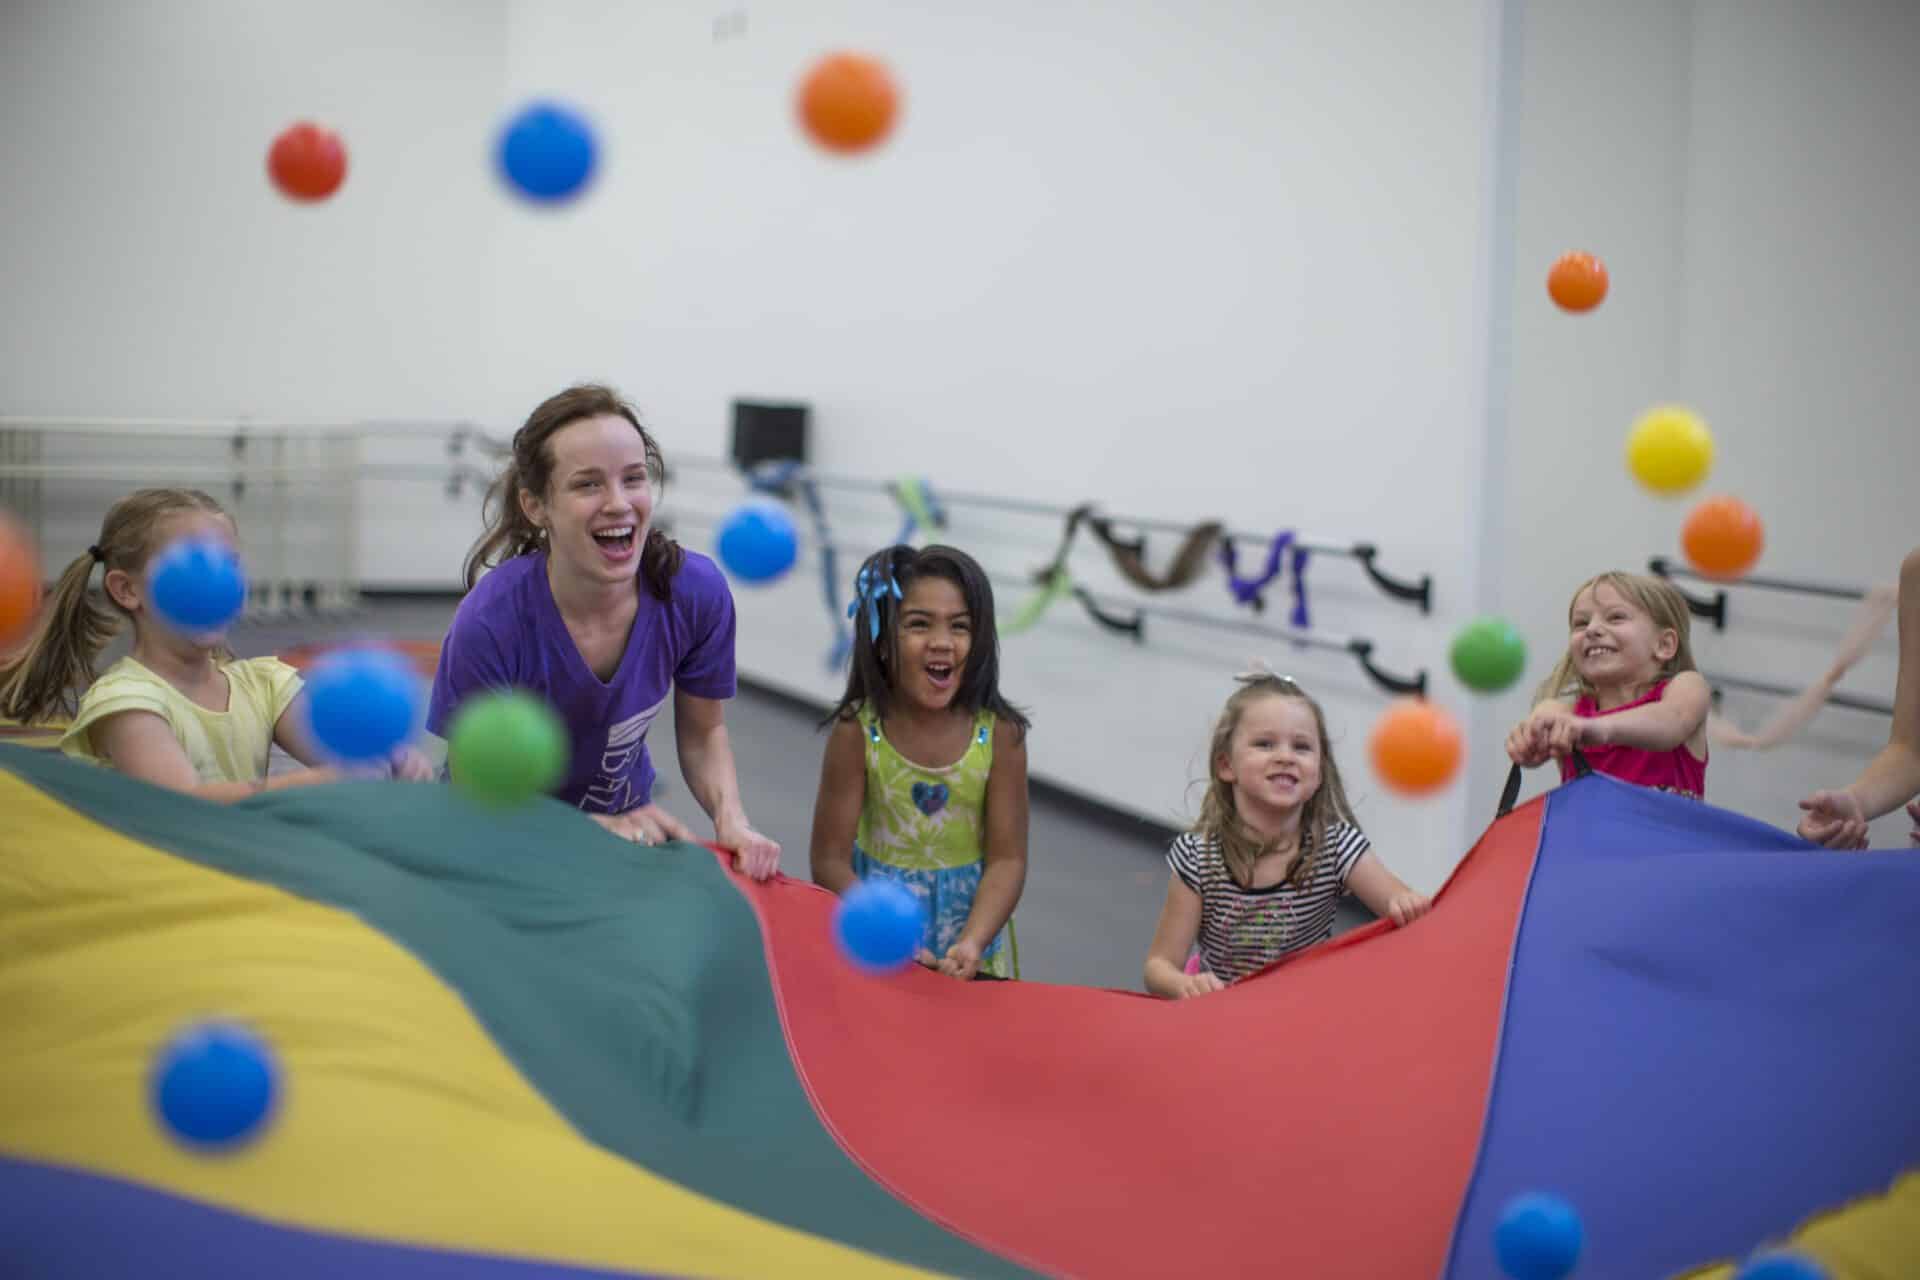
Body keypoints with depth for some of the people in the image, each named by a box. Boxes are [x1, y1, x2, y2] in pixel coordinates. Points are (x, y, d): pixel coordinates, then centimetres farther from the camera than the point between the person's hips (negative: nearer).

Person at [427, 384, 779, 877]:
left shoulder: (697, 591, -23)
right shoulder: (489, 625, -33)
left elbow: (703, 733, -5)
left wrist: (731, 821, -25)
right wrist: (601, 830, -36)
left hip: (628, 819, 2)